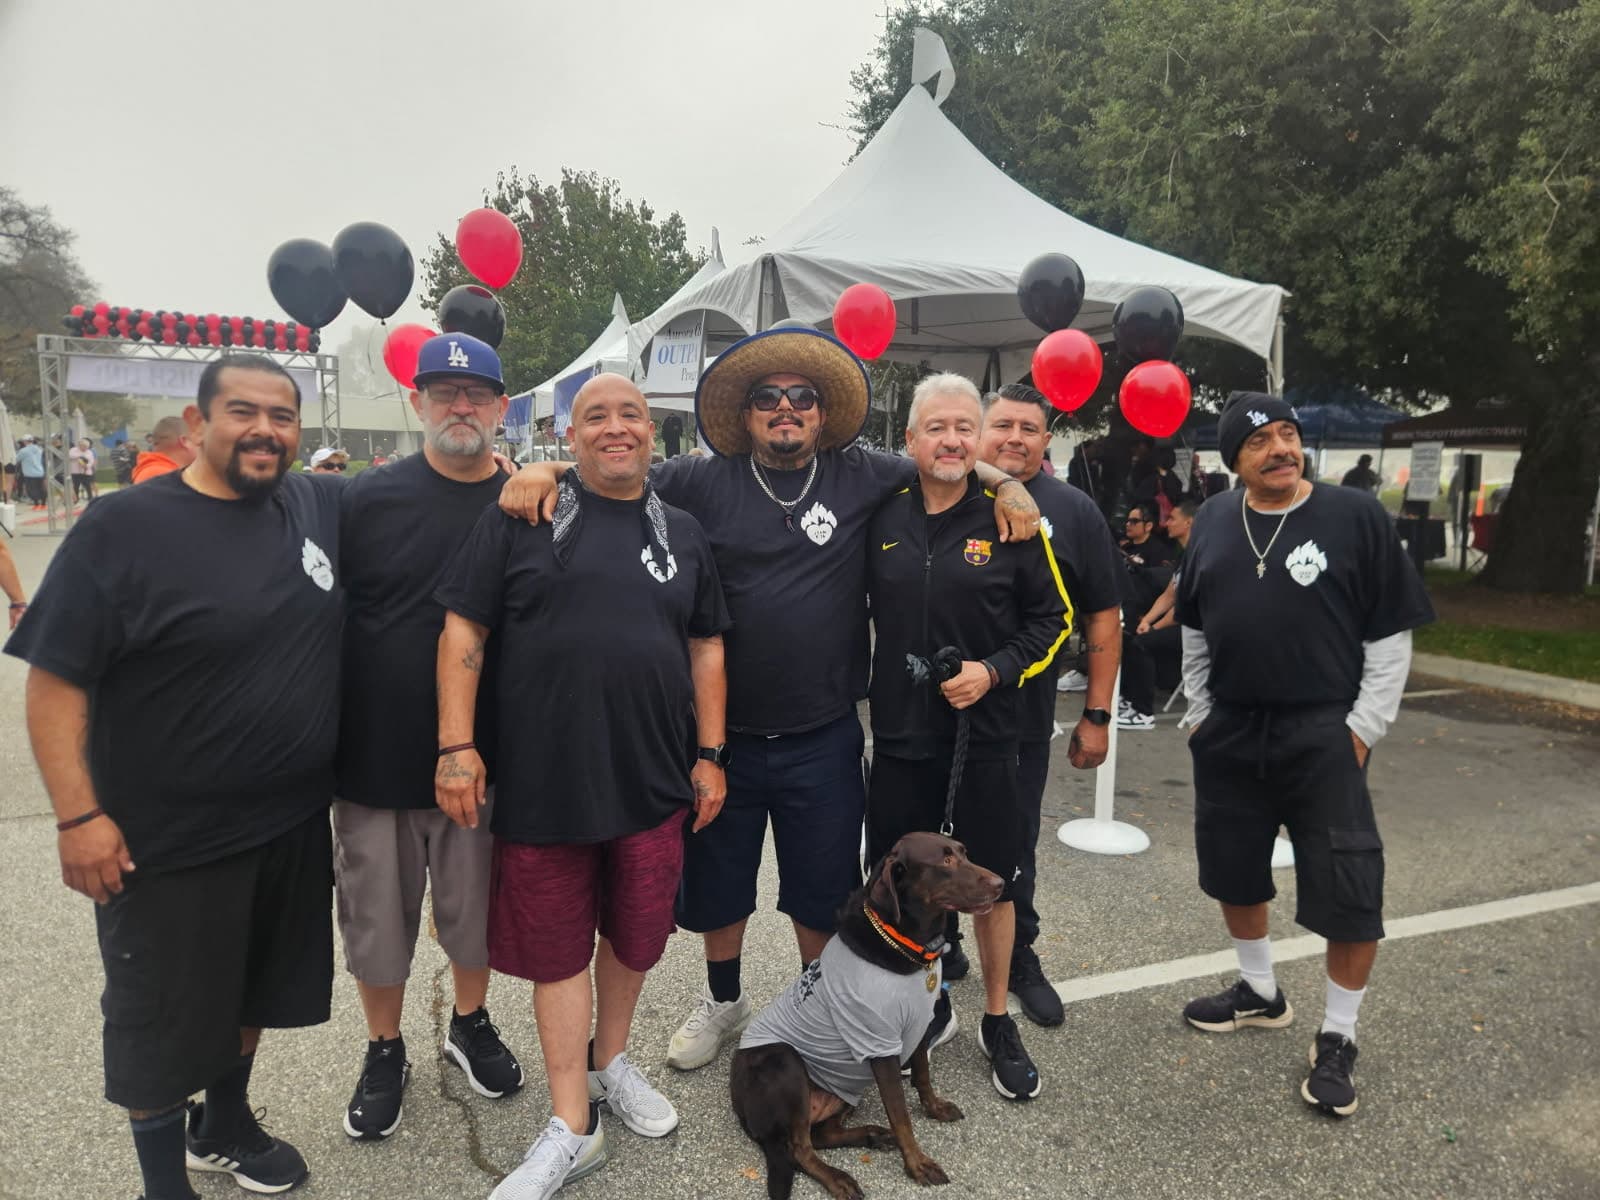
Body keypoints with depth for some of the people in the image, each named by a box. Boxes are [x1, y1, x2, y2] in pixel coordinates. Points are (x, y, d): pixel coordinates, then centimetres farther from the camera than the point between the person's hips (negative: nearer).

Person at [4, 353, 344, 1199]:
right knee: (162, 1014, 12)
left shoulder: (318, 508, 0)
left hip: (294, 822, 5)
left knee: (251, 988, 22)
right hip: (168, 838, -5)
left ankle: (224, 1127, 46)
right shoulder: (123, 528, -13)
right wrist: (78, 815, -18)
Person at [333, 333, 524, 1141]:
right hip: (373, 759, 0)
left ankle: (470, 1024, 43)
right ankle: (384, 1052, 38)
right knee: (377, 916, 15)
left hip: (484, 762, 1)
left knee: (476, 905, 17)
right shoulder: (367, 499, -5)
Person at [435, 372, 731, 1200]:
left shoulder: (683, 533, 9)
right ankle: (572, 1130, 23)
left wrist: (711, 752, 6)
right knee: (556, 948, 8)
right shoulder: (520, 518, -2)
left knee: (635, 933, 15)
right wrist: (456, 744, -10)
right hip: (543, 780, -2)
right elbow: (463, 631, -3)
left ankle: (610, 1061, 42)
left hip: (654, 781, 3)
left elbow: (706, 647, 11)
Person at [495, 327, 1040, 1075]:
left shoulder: (859, 477, -1)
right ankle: (723, 1001, 45)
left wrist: (1008, 484, -8)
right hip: (723, 731, 0)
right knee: (717, 878, 19)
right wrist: (546, 469, -19)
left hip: (823, 739, 0)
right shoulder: (704, 482, -4)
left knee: (823, 886, 15)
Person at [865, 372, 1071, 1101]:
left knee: (992, 884, 10)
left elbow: (1053, 618, 0)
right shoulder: (884, 519, 2)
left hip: (984, 737, -2)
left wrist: (995, 670, -14)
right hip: (899, 738, 2)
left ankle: (998, 1023, 30)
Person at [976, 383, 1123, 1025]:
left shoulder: (1072, 511, 0)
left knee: (1013, 847, 13)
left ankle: (1019, 961, 33)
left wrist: (1096, 715, 0)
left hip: (1022, 719, 0)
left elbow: (1103, 617, 3)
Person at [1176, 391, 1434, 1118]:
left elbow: (1390, 634, -5)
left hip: (1323, 734, -4)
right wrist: (1197, 711, 9)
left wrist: (1364, 727, -8)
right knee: (1233, 871, 16)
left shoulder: (1356, 517, -7)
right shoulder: (1214, 523, 4)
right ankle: (1259, 992, 38)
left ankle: (1338, 1038, 19)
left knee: (1347, 891, -1)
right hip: (1229, 733, 4)